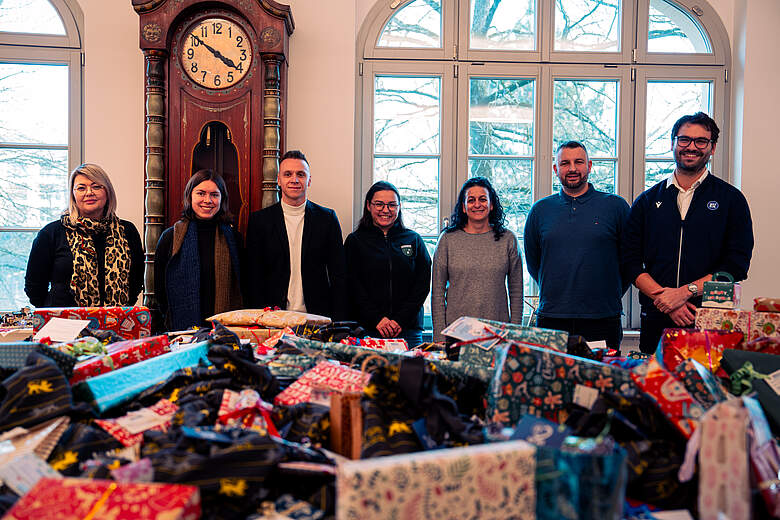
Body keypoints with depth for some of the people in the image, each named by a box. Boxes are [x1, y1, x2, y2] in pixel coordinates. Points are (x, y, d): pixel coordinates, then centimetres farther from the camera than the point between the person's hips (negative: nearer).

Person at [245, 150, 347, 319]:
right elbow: (253, 275, 4)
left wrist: (338, 322, -4)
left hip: (317, 317, 1)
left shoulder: (327, 218, 4)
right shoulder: (259, 219, 4)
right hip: (273, 318, 0)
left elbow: (338, 275, 4)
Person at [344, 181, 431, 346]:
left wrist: (400, 320, -7)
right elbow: (353, 287, 0)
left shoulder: (414, 240, 10)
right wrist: (376, 319, -12)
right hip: (367, 329, -1)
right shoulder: (355, 241, 7)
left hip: (408, 330, 1)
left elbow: (423, 285, 4)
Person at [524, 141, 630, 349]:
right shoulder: (540, 210, 8)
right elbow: (532, 262, 16)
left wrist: (610, 295, 6)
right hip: (551, 319, 2)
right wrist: (556, 292, 13)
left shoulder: (615, 206, 2)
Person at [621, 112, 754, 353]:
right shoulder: (647, 201, 10)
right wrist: (663, 298, -11)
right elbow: (630, 261, 4)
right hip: (656, 322, 2)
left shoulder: (731, 199, 6)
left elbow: (737, 265, -4)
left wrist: (685, 292, -15)